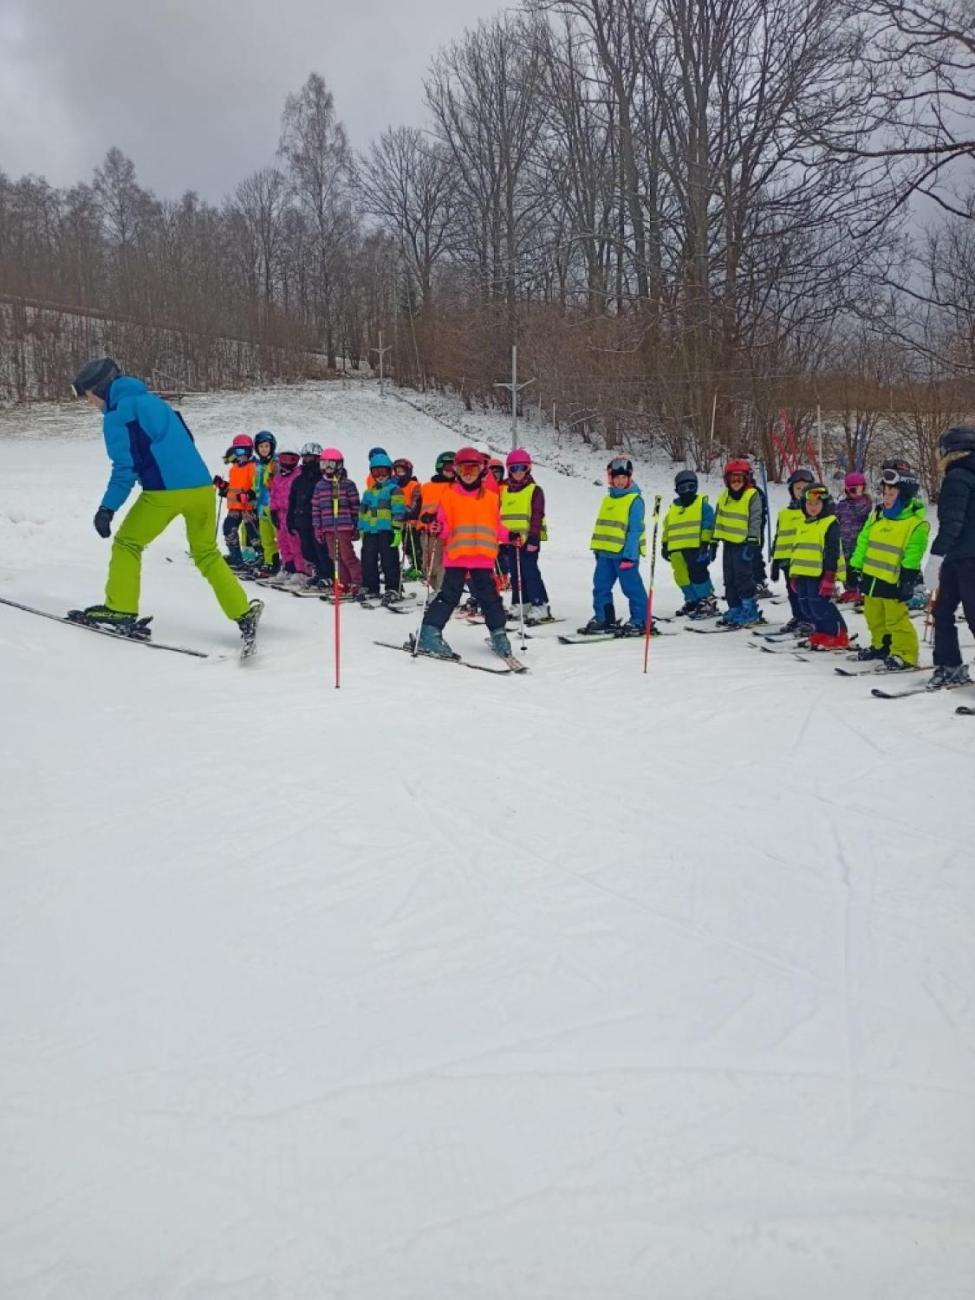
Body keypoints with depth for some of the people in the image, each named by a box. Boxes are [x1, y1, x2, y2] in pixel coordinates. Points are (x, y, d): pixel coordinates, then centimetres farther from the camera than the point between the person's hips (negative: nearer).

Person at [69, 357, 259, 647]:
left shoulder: (117, 414, 0)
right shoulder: (153, 401, 23)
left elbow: (125, 468, -8)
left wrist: (107, 508, -7)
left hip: (164, 492, -7)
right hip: (202, 487, 7)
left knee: (126, 544, 13)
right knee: (207, 554, 17)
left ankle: (120, 610, 9)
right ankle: (244, 614, 9)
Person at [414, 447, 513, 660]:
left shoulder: (491, 498, 12)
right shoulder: (449, 495, 4)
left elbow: (496, 527, 19)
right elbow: (444, 524, 1)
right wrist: (437, 528, -21)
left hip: (483, 558, 2)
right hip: (456, 556, -2)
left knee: (489, 597, 6)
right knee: (449, 596, -4)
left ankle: (498, 634, 18)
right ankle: (430, 635, 0)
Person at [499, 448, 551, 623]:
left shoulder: (535, 490, -2)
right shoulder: (503, 490, 13)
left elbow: (537, 516, -8)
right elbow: (497, 513, 19)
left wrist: (533, 538, -16)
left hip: (528, 540, -6)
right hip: (509, 540, 6)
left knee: (530, 572, -9)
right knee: (515, 574, 10)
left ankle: (540, 606, -6)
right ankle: (520, 605, 19)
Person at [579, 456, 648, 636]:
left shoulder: (635, 500, -8)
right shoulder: (607, 499, 14)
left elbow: (635, 530, -13)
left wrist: (629, 555, -17)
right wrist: (598, 548, 17)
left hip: (625, 554, -7)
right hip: (605, 553, 7)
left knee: (632, 587, -3)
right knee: (601, 586, 10)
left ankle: (639, 621, 5)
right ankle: (603, 618, 20)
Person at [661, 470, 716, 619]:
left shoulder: (703, 504, 1)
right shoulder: (673, 507, 16)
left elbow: (708, 525, -4)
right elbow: (667, 527, 21)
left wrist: (705, 543, -12)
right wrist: (664, 545, 18)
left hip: (696, 547, -6)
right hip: (677, 549, 6)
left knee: (698, 574, -10)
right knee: (682, 577, 9)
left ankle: (708, 602, -3)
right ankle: (692, 601, 22)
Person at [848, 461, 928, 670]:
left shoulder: (916, 523, -11)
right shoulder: (876, 516, 10)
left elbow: (912, 556, -14)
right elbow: (863, 542, 14)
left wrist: (907, 580, -18)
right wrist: (856, 568, 12)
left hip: (893, 581, -7)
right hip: (871, 577, 7)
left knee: (896, 619, -5)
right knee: (875, 618, 18)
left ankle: (905, 654, 4)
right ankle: (881, 645, 35)